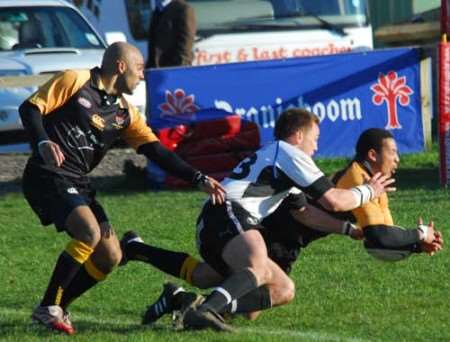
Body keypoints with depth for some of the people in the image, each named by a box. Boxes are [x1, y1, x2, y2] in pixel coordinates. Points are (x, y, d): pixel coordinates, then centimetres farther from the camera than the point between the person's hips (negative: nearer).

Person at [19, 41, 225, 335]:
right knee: (90, 233, -27)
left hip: (78, 184, 8)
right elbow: (30, 109, -6)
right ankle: (47, 309, -16)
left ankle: (58, 308, 15)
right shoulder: (75, 81, -3)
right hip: (47, 175, -8)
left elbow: (155, 151, 11)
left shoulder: (124, 112, 15)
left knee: (110, 256, 2)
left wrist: (198, 179, 1)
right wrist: (43, 143, -25)